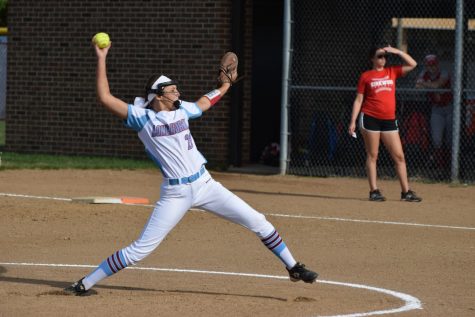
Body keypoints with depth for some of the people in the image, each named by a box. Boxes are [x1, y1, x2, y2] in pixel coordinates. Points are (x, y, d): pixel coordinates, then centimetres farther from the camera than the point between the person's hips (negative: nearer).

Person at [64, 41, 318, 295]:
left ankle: (293, 267, 19)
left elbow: (205, 103, 33)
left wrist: (227, 83, 42)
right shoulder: (143, 119, -6)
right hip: (175, 194, -5)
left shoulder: (181, 110, 10)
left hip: (205, 185, 5)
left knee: (258, 222, 3)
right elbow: (105, 98, -13)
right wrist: (101, 59, -14)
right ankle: (85, 284, 2)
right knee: (140, 250, -8)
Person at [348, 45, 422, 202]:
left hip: (389, 120, 3)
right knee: (372, 155, 0)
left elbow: (412, 64, 8)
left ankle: (406, 191, 4)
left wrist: (397, 51, 1)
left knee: (399, 156, 0)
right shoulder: (366, 76, 4)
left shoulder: (392, 72, 12)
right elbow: (358, 100, 4)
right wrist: (353, 121, -3)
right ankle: (374, 191, 3)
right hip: (370, 118, -3)